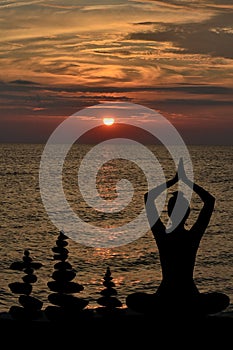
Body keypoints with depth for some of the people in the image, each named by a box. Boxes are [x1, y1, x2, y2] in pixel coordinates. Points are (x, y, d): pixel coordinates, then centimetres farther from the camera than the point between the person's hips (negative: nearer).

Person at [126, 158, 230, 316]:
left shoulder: (162, 236, -7)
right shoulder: (194, 236, -8)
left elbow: (148, 197, 5)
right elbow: (210, 200, 3)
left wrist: (174, 180, 7)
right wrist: (187, 180, 3)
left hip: (164, 300, 0)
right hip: (191, 301, 0)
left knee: (133, 299, 29)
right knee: (223, 299, 29)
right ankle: (192, 313, 8)